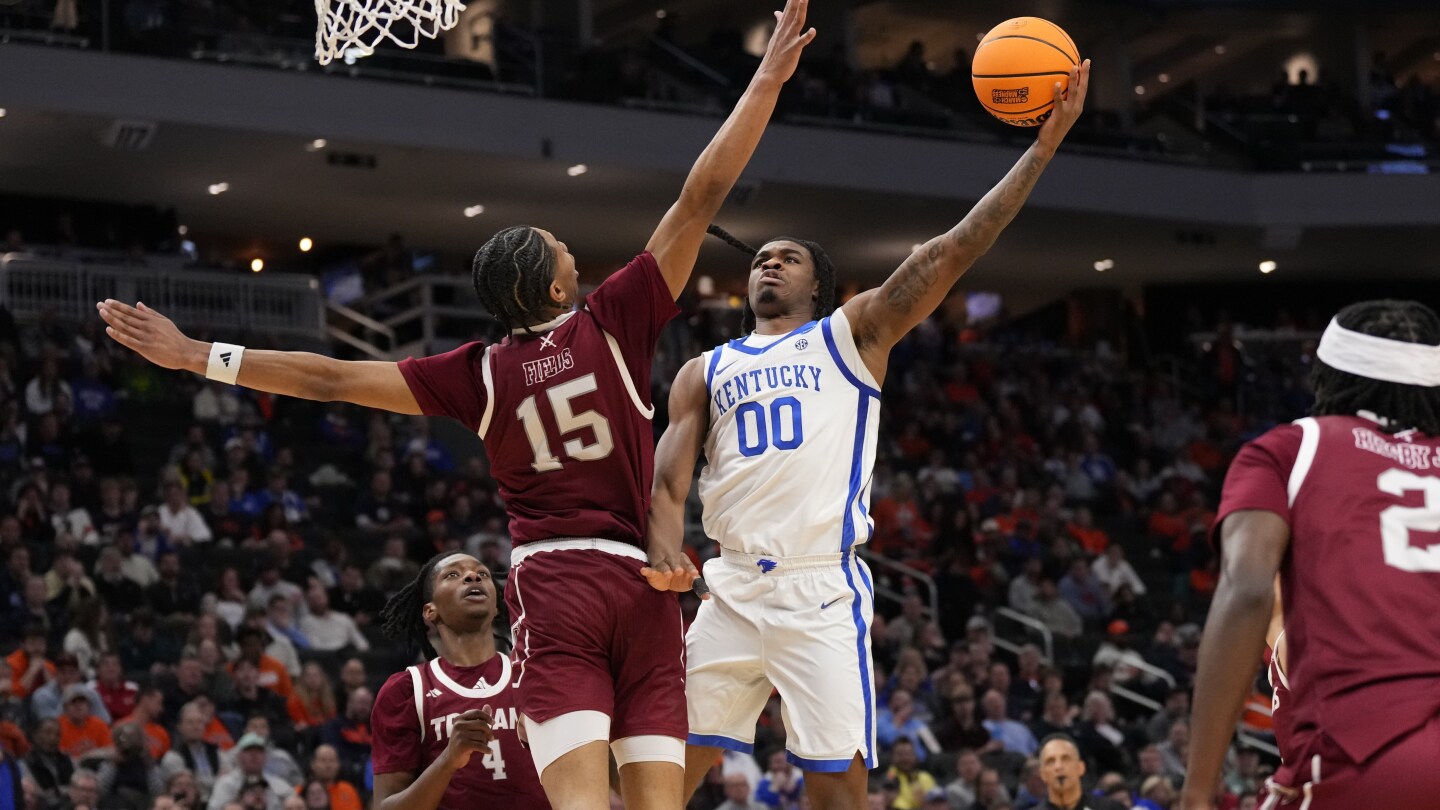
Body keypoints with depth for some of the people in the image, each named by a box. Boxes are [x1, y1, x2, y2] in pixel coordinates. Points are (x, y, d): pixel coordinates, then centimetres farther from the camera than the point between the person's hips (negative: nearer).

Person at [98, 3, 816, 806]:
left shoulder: (480, 374, 5)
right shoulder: (612, 324, 0)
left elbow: (333, 378, 5)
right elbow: (702, 197, -1)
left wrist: (196, 356, 11)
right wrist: (769, 78, 3)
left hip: (552, 581, 0)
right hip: (641, 581, 0)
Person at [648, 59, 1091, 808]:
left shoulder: (852, 335, 12)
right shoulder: (704, 374, 19)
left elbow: (951, 252, 2)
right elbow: (668, 487, 11)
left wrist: (1042, 147, -6)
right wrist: (664, 586, -9)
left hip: (822, 590, -3)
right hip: (732, 589, 3)